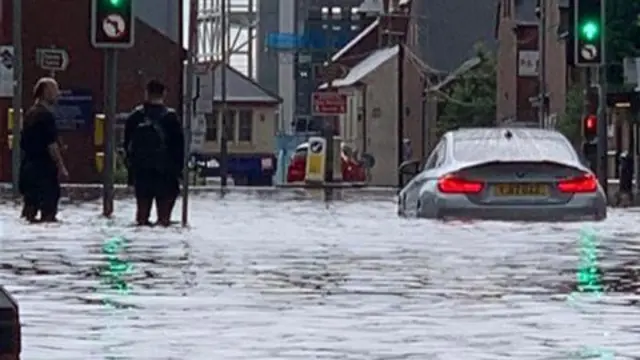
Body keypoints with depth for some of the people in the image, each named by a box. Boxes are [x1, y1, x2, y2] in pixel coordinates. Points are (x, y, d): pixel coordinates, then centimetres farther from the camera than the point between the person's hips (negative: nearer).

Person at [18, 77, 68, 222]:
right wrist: (61, 167, -16)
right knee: (49, 199, -7)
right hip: (44, 167, -9)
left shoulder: (30, 114, 14)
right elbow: (51, 145, -19)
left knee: (31, 199, 13)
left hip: (28, 166, 9)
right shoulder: (46, 115, -14)